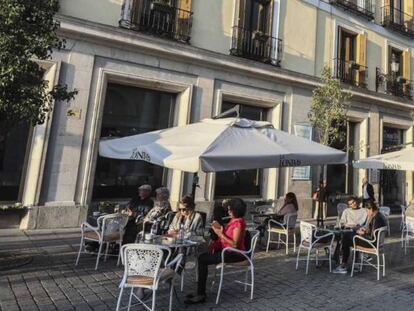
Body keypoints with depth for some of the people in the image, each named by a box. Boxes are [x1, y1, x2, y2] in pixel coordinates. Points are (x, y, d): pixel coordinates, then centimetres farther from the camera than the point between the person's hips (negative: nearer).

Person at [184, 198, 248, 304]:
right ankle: (200, 293, 2)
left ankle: (201, 295, -6)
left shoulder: (238, 223, -19)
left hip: (234, 254, -10)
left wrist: (220, 234, -24)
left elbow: (235, 244, -26)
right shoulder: (234, 221, 11)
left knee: (202, 260, -15)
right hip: (227, 250, 10)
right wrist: (215, 243, -2)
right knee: (202, 257, -1)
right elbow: (226, 237, 14)